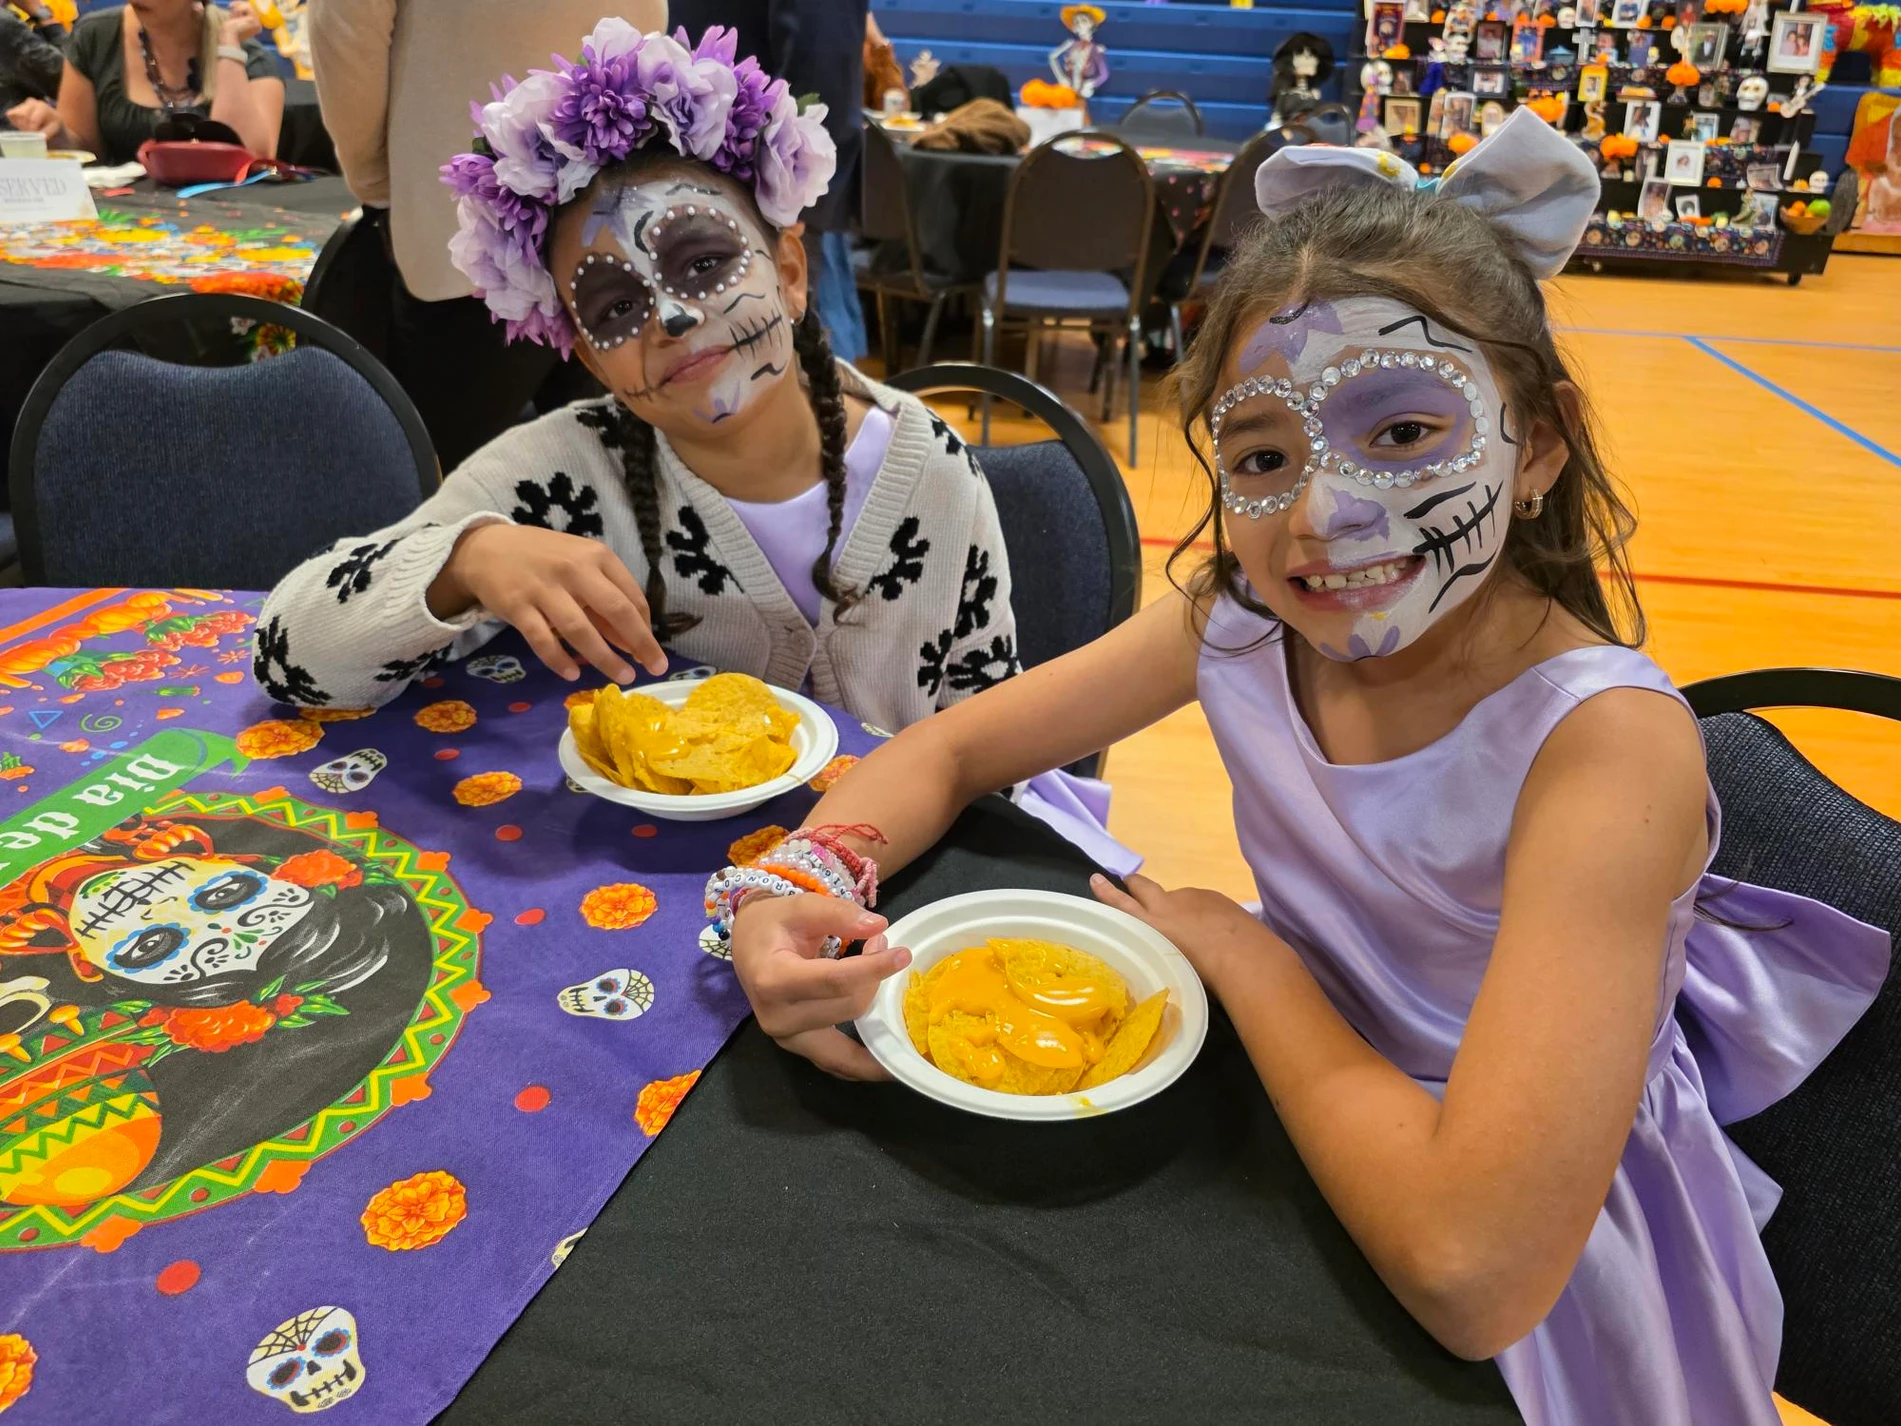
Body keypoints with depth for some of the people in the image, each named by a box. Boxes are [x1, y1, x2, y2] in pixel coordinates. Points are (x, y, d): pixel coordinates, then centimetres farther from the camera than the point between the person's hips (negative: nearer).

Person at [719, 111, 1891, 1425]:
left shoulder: (1606, 745, -32)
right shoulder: (1244, 625, -15)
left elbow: (1470, 1270, -38)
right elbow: (954, 750, -6)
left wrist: (1241, 952, -24)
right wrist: (796, 883, -26)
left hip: (1557, 1270, -4)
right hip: (1301, 1122, 4)